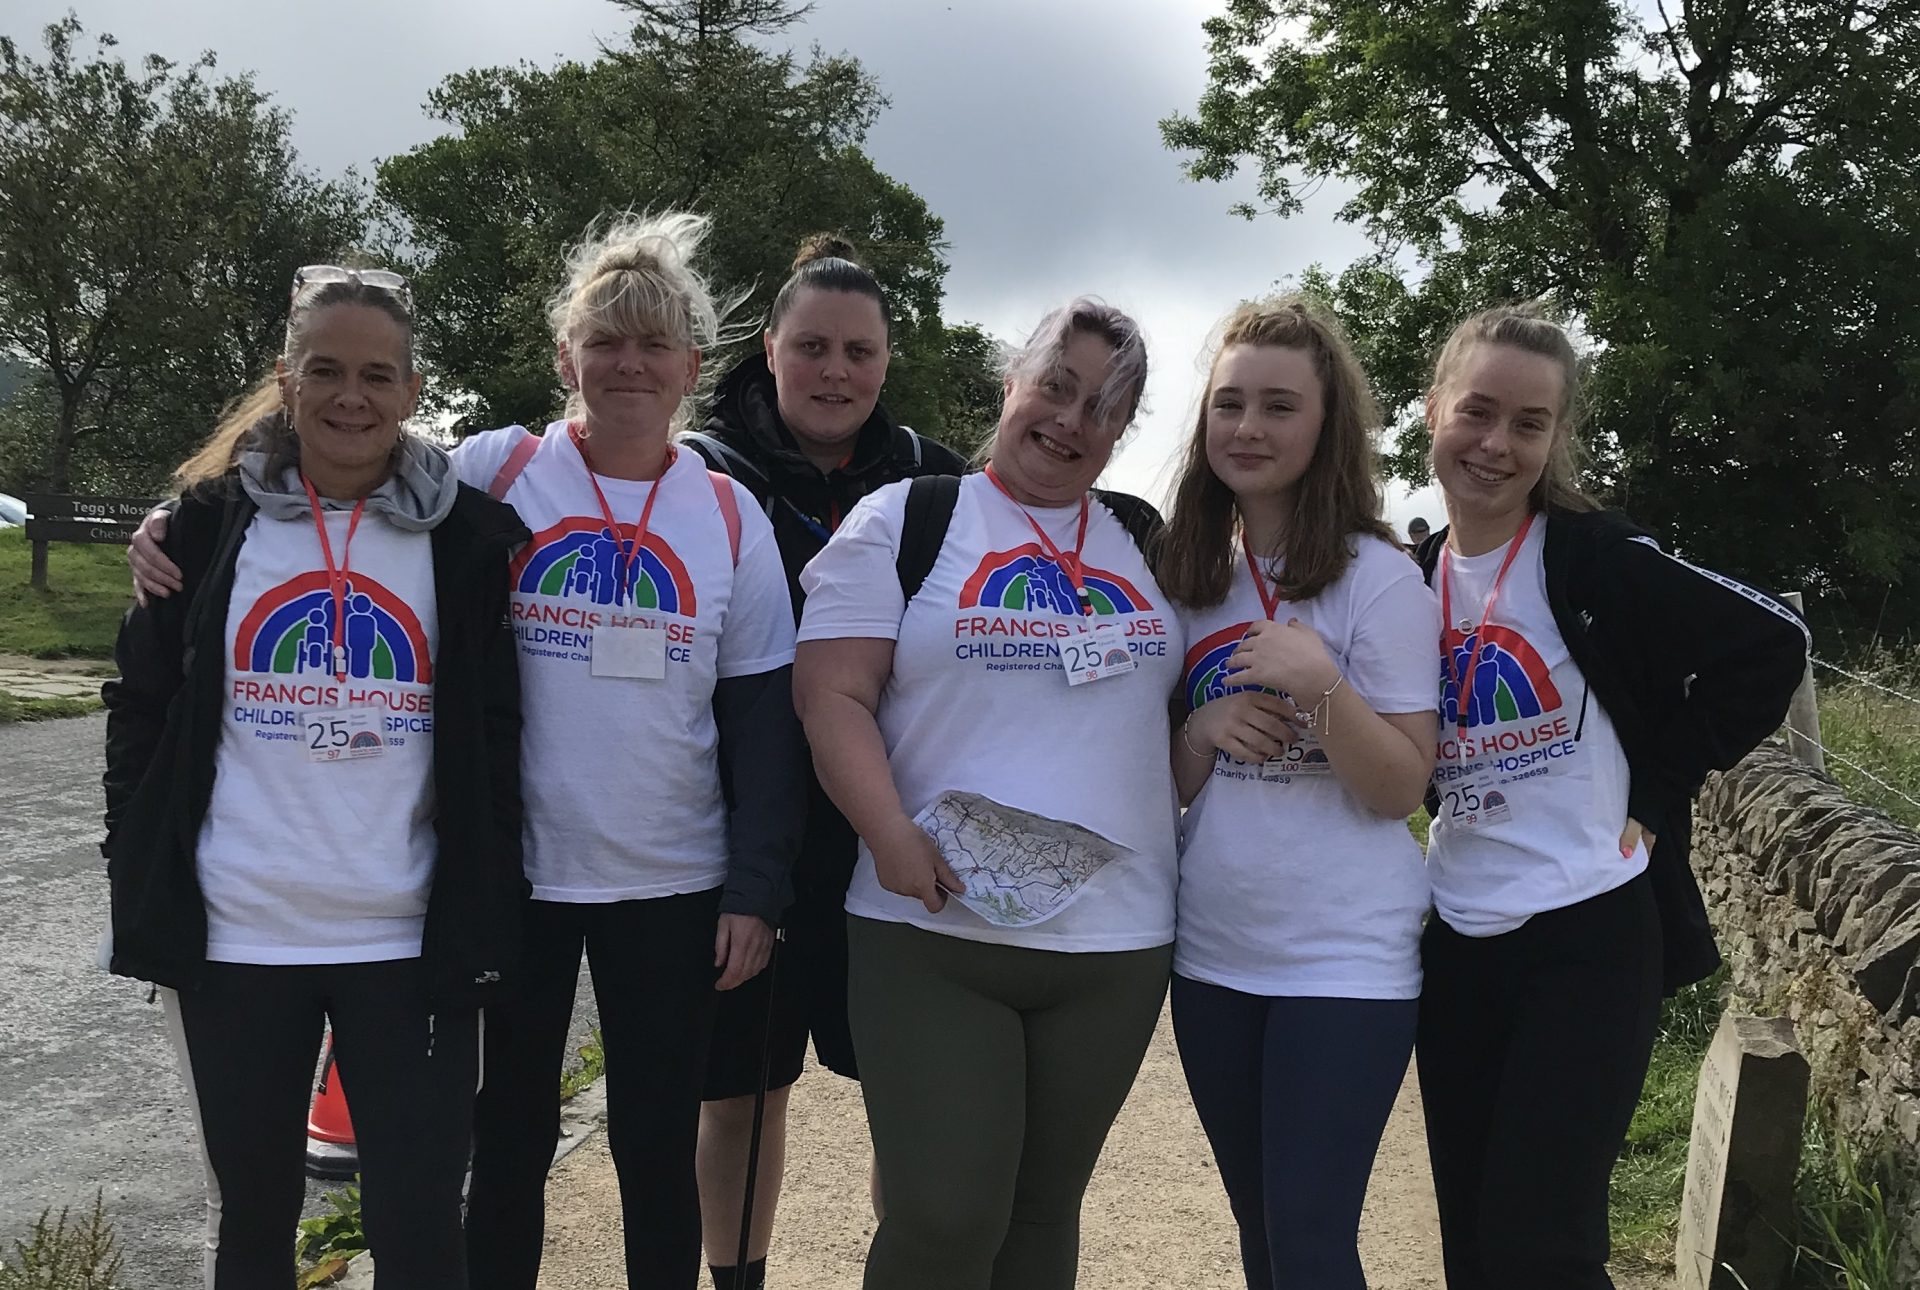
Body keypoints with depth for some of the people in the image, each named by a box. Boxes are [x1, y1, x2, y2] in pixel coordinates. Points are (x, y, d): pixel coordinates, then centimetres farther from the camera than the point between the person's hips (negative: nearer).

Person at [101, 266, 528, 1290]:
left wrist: (487, 913, -3)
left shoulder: (469, 535, -1)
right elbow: (141, 712, 8)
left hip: (413, 940, -1)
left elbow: (498, 736, 1)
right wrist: (140, 888, 4)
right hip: (232, 936, 2)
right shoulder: (211, 519, 2)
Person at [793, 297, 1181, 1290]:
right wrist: (890, 836, -20)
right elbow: (833, 694, -6)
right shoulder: (906, 519, 2)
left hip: (1119, 942, 4)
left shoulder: (1145, 541, 14)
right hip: (931, 931, -4)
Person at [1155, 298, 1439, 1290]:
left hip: (1347, 963, -5)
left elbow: (1399, 789, -12)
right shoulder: (1189, 576, 5)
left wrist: (1319, 685, -27)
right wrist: (1203, 731, -10)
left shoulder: (1378, 577, -10)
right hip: (1212, 956, 5)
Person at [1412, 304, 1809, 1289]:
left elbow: (1770, 647, -11)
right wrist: (1442, 797, 3)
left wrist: (1660, 788, -10)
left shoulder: (1593, 555, -10)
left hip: (1589, 936, -5)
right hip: (1457, 942, 6)